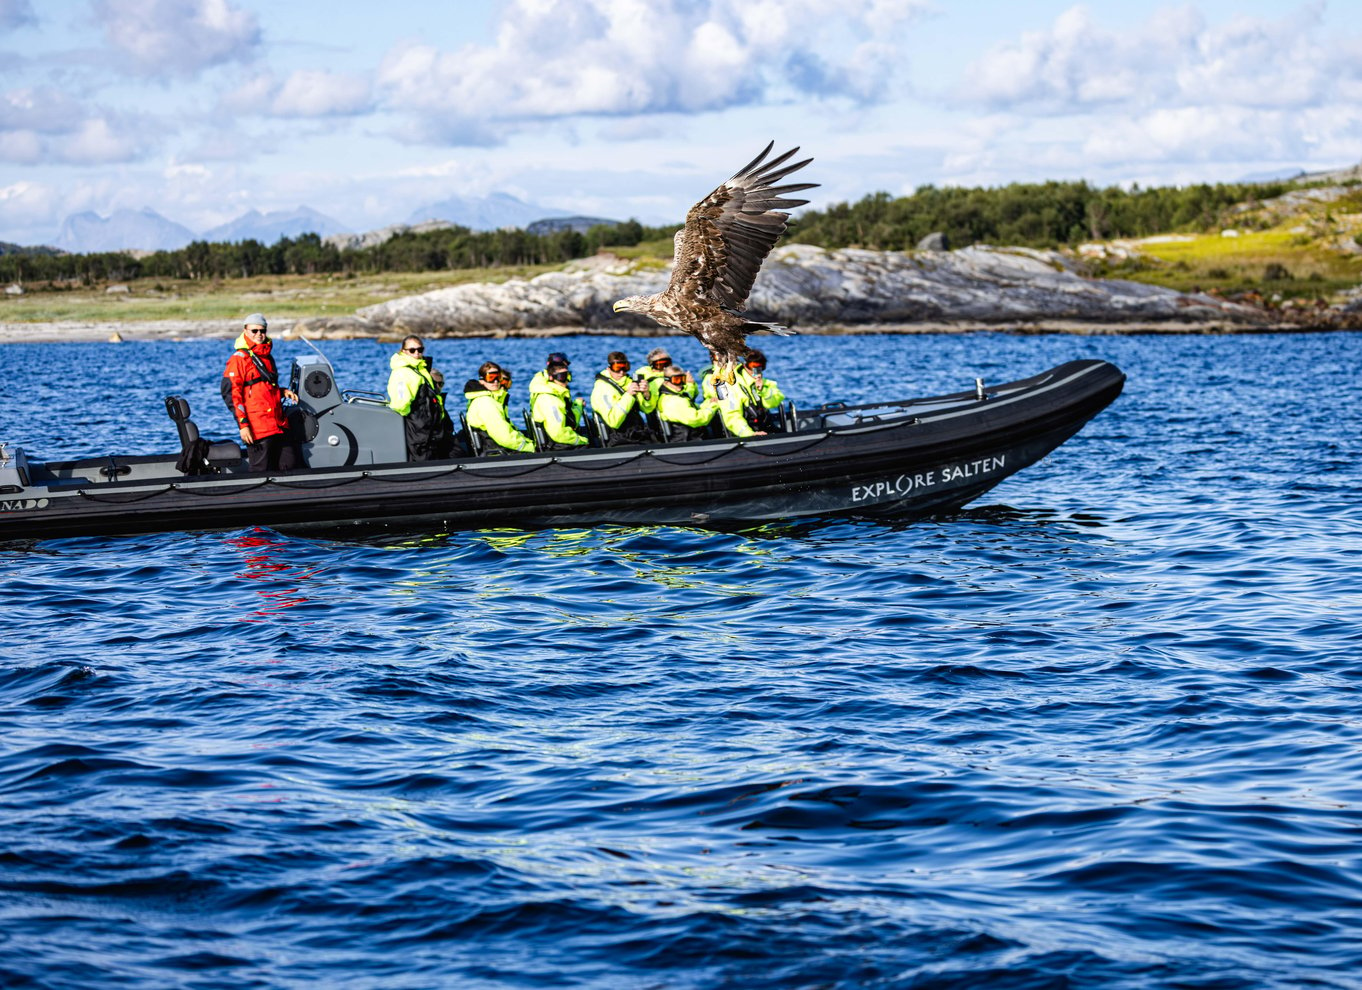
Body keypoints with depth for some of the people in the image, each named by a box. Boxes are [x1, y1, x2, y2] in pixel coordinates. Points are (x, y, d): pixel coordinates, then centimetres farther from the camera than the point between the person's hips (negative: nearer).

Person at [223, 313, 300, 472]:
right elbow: (230, 393, -10)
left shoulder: (268, 357, 21)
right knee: (262, 471, -6)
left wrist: (283, 392, 13)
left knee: (290, 465, 4)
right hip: (257, 428, -8)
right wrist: (242, 424, -16)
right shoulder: (239, 358, -4)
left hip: (279, 425, 8)